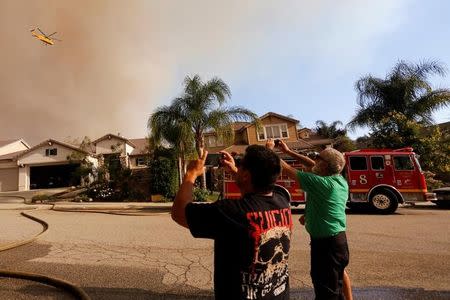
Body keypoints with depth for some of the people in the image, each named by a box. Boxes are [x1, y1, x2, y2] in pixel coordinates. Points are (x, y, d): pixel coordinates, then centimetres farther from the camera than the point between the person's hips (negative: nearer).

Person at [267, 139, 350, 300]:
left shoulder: (320, 182, -23)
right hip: (339, 239, 9)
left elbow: (286, 169, -19)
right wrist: (287, 151, 14)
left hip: (325, 243, -9)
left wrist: (270, 150, -5)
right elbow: (313, 166, 12)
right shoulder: (340, 179, 1)